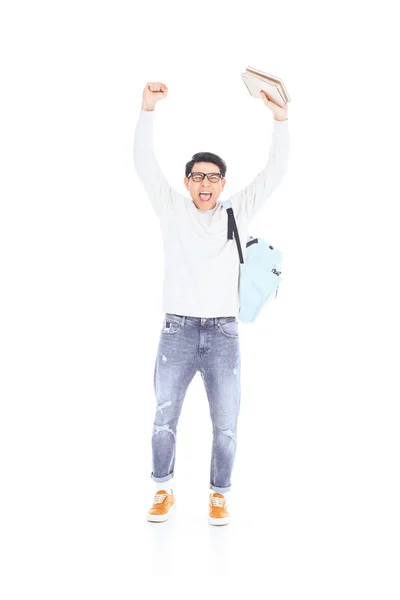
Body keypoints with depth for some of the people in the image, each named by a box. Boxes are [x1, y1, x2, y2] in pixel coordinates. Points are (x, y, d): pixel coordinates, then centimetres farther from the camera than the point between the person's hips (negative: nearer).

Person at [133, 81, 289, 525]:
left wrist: (280, 119, -9)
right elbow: (144, 164, -3)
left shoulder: (237, 212, 9)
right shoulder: (172, 209, 7)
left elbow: (275, 171, 3)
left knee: (226, 425, 2)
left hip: (223, 332, 1)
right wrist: (147, 110, -15)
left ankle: (218, 495, 19)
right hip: (177, 329, 0)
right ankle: (163, 491, 23)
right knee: (164, 418, 5)